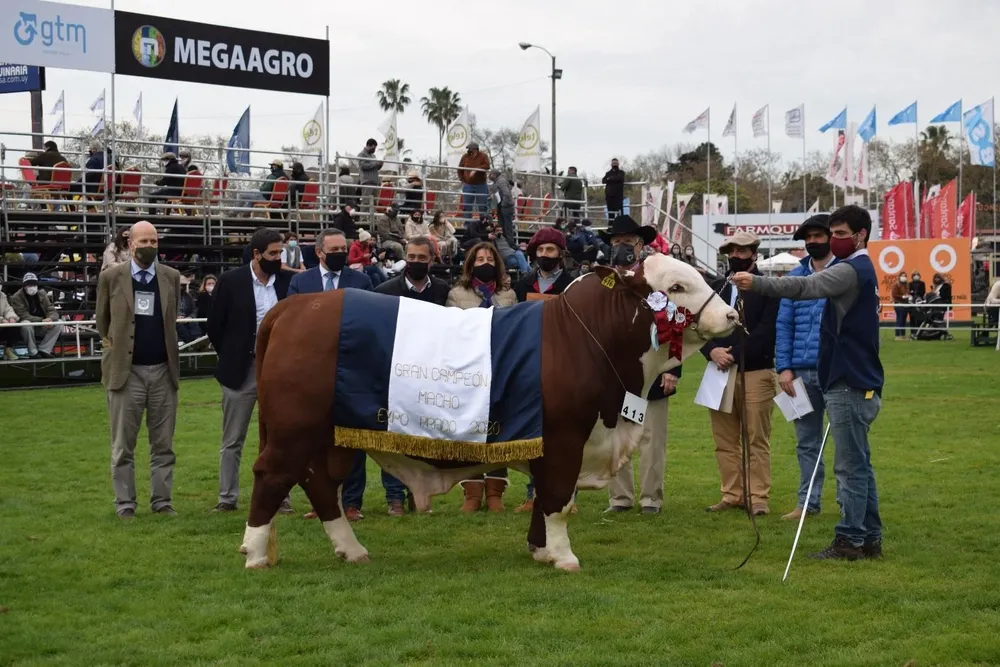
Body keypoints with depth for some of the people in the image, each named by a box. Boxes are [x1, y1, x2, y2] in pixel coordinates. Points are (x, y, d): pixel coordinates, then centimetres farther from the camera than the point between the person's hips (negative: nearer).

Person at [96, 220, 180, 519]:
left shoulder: (171, 277, 5)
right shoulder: (111, 277, -1)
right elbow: (102, 320, 11)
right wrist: (111, 345, 9)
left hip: (163, 370, 2)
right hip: (125, 371, -2)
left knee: (163, 443, 5)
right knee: (123, 445, 2)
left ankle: (162, 500, 11)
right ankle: (125, 503, 8)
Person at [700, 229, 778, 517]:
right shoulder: (716, 288, 16)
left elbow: (766, 330, -10)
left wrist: (735, 354, -15)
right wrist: (713, 351, -11)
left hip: (756, 372, -5)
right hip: (720, 372, 5)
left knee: (757, 439, -4)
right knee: (725, 440, 6)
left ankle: (758, 497, -2)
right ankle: (732, 494, 13)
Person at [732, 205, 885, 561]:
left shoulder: (851, 271, -13)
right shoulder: (861, 271, 19)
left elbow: (806, 287, -27)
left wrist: (756, 283, -36)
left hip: (850, 385, -11)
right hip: (860, 383, 11)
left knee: (850, 466, -8)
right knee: (859, 465, 13)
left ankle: (850, 540, -6)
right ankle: (870, 538, 18)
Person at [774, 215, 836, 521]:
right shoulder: (795, 276, 11)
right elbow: (783, 324, 10)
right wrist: (784, 367, 1)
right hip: (802, 371, 4)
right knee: (806, 441, 10)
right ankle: (808, 502, 17)